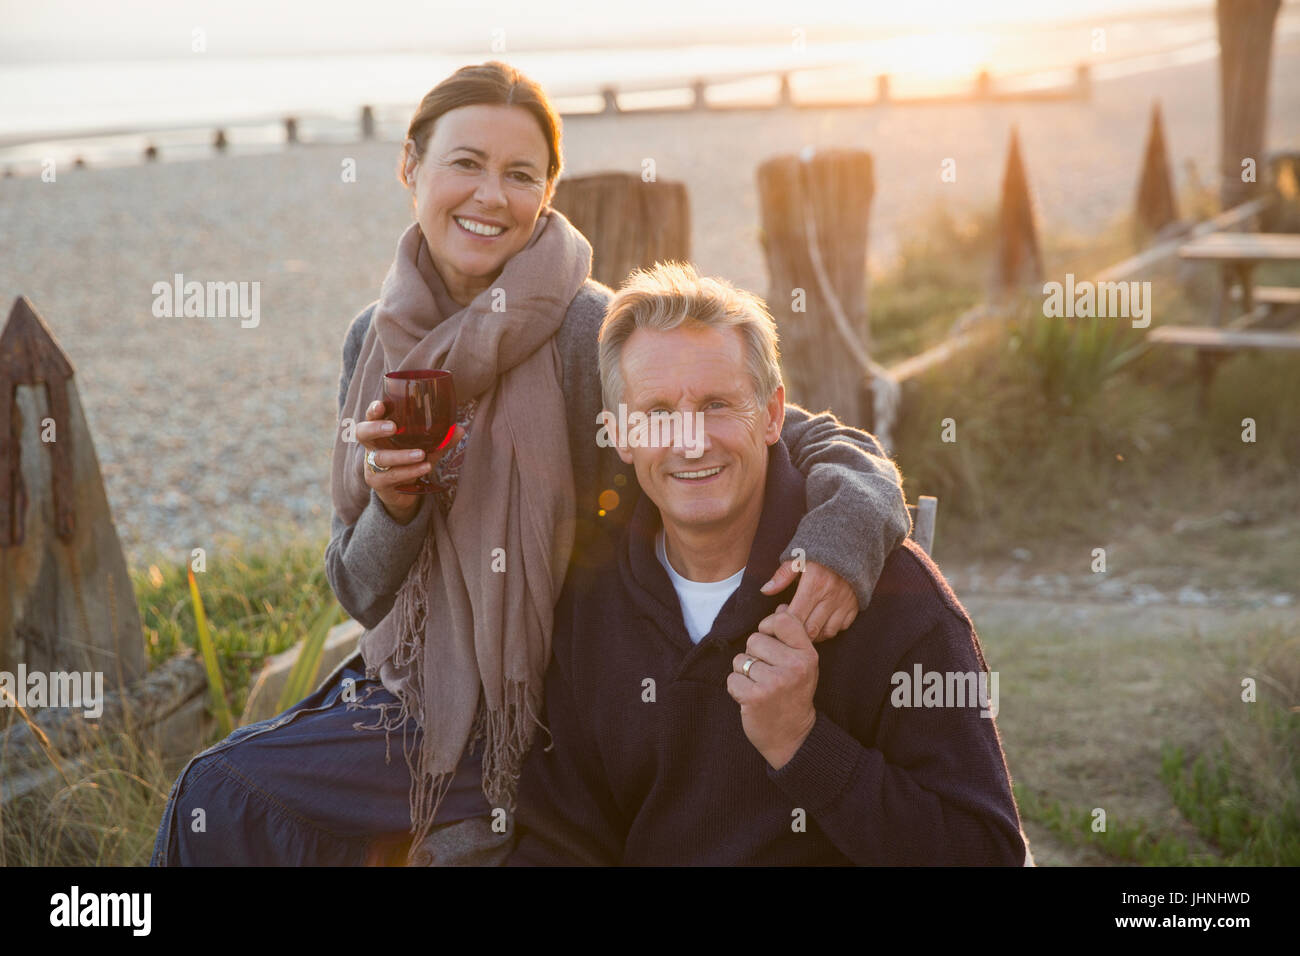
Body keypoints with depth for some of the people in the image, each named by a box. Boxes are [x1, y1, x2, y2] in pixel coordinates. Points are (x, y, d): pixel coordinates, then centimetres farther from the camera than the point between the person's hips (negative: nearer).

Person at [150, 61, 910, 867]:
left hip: (538, 718, -6)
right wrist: (392, 506, -16)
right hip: (412, 690, 6)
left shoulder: (594, 333, -15)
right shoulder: (377, 340, 2)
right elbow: (362, 595, 6)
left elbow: (800, 439, -15)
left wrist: (841, 535, -37)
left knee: (219, 800, -9)